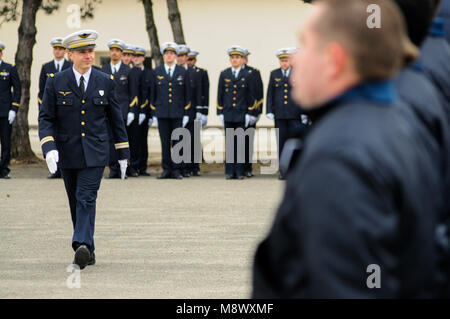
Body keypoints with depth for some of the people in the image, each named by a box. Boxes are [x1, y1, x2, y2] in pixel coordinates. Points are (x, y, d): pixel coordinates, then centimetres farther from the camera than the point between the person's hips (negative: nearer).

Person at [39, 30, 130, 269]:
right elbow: (45, 118, -2)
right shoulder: (56, 83, -1)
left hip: (95, 154, -2)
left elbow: (116, 118, 9)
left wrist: (123, 153, 9)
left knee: (87, 198, -16)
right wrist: (49, 148, -18)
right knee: (75, 203, 10)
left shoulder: (105, 82, 2)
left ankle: (82, 246, -27)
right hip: (67, 154, 2)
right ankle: (88, 252, 20)